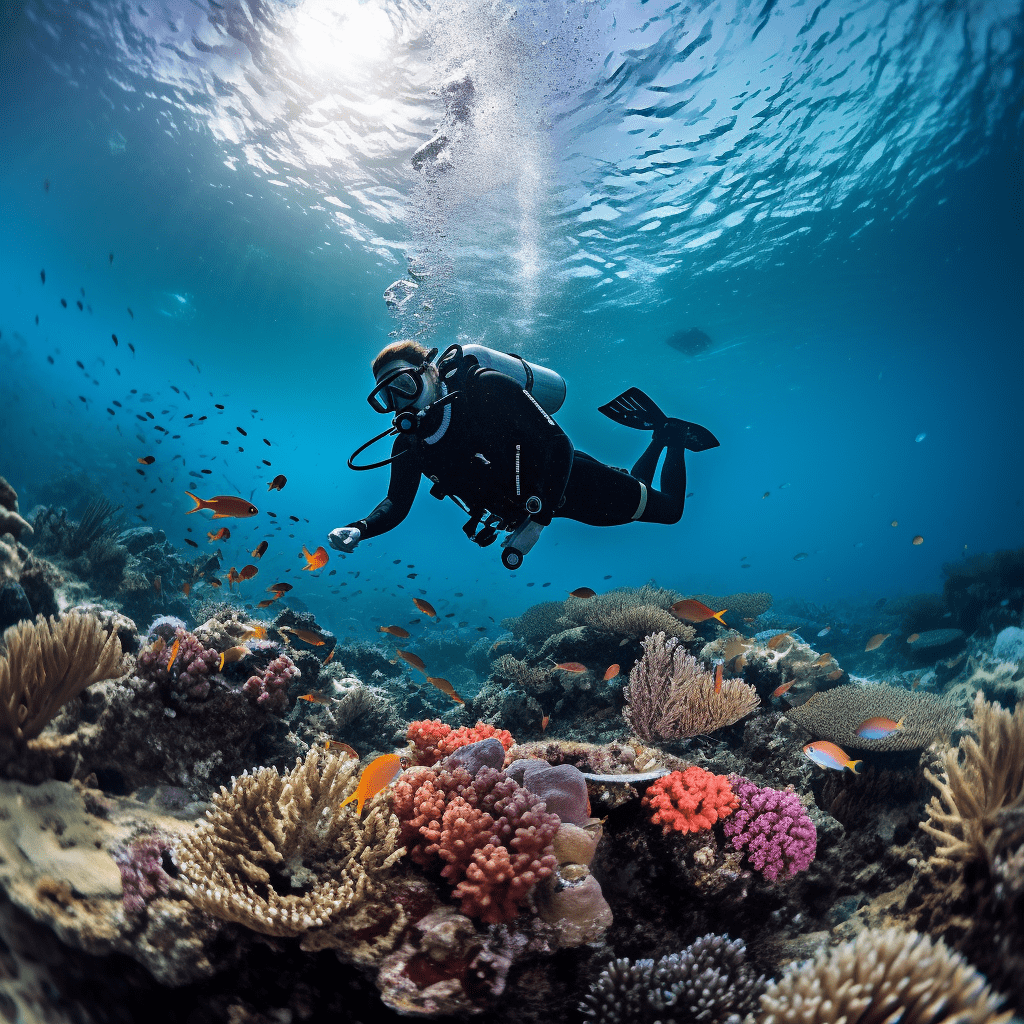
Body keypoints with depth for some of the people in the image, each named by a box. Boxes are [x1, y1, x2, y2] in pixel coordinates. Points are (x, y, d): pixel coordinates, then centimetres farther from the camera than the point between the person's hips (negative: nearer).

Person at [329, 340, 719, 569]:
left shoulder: (485, 389, -32)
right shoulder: (410, 443, -14)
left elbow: (560, 445, -34)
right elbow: (395, 505, -7)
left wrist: (536, 519, -40)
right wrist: (358, 530, -29)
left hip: (572, 482, -6)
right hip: (531, 498, 6)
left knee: (669, 509, 13)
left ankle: (674, 433, 35)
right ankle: (659, 434, 47)